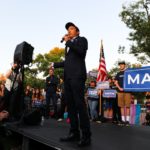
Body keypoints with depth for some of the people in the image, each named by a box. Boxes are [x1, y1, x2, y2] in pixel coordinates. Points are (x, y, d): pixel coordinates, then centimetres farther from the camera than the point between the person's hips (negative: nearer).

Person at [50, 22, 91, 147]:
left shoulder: (82, 39, 10)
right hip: (67, 77, 7)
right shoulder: (69, 44, 26)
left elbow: (81, 52, -11)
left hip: (77, 76, -7)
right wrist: (55, 64, 29)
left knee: (80, 104, -12)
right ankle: (74, 133, 9)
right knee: (70, 105, 4)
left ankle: (86, 135, -7)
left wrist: (68, 41, -6)